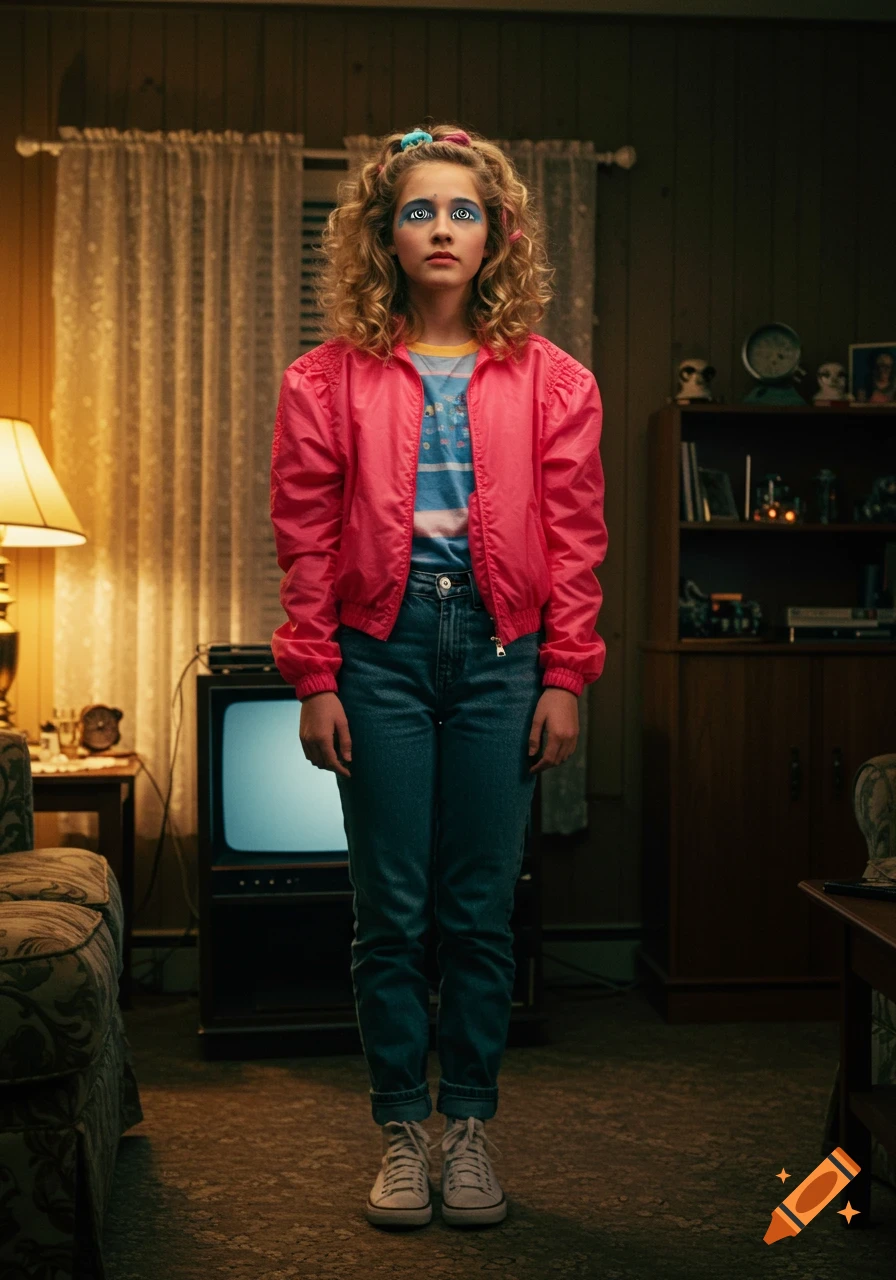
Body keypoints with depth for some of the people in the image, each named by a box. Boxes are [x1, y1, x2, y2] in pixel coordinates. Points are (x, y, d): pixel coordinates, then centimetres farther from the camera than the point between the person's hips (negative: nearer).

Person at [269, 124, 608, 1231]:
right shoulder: (331, 377, 4)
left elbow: (576, 537, 5)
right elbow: (305, 536, 2)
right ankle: (401, 1131, 17)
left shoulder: (550, 382, 7)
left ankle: (469, 1127, 19)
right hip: (381, 643, 0)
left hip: (500, 650, 1)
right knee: (390, 909, 3)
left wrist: (565, 679, 0)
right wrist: (316, 679, -3)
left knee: (482, 909, 5)